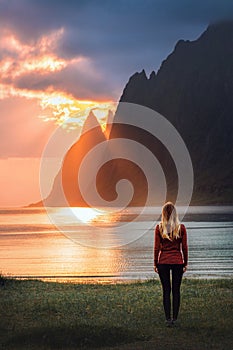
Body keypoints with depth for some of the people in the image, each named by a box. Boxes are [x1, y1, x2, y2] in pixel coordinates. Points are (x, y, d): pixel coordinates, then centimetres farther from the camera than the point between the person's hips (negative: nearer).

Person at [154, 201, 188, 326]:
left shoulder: (159, 228, -6)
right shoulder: (181, 228, -4)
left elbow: (156, 248, -4)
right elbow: (184, 247, 0)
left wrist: (155, 263, 5)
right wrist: (185, 263, 9)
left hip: (163, 261, 0)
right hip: (178, 261, 0)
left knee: (166, 290, 3)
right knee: (176, 290, 6)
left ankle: (168, 318, 1)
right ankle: (175, 318, 5)